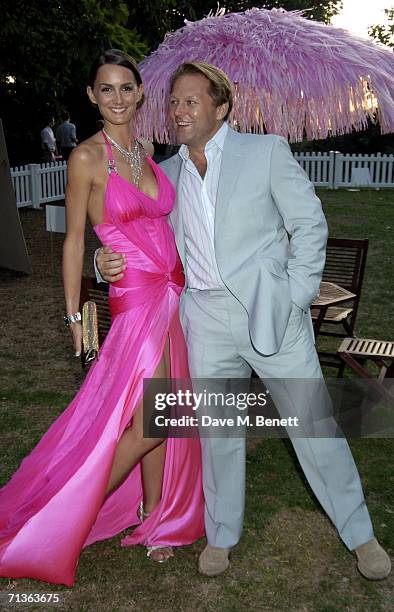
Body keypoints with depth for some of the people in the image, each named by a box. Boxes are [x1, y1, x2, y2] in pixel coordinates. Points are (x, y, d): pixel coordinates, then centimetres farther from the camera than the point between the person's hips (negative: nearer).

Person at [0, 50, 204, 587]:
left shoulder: (145, 153, 12)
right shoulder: (86, 157, -8)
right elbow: (74, 240, -6)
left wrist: (181, 288, 15)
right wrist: (75, 315, -5)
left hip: (173, 292, 7)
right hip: (135, 297, -7)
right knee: (151, 420, -7)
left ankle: (151, 517, 30)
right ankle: (74, 518, 14)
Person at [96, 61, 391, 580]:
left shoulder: (266, 151, 0)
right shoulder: (166, 174, 11)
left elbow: (310, 225, -1)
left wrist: (293, 300, -8)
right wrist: (109, 261, -4)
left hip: (270, 313, -3)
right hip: (206, 319, 3)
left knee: (313, 425, 5)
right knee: (217, 433, 12)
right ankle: (221, 536, 33)